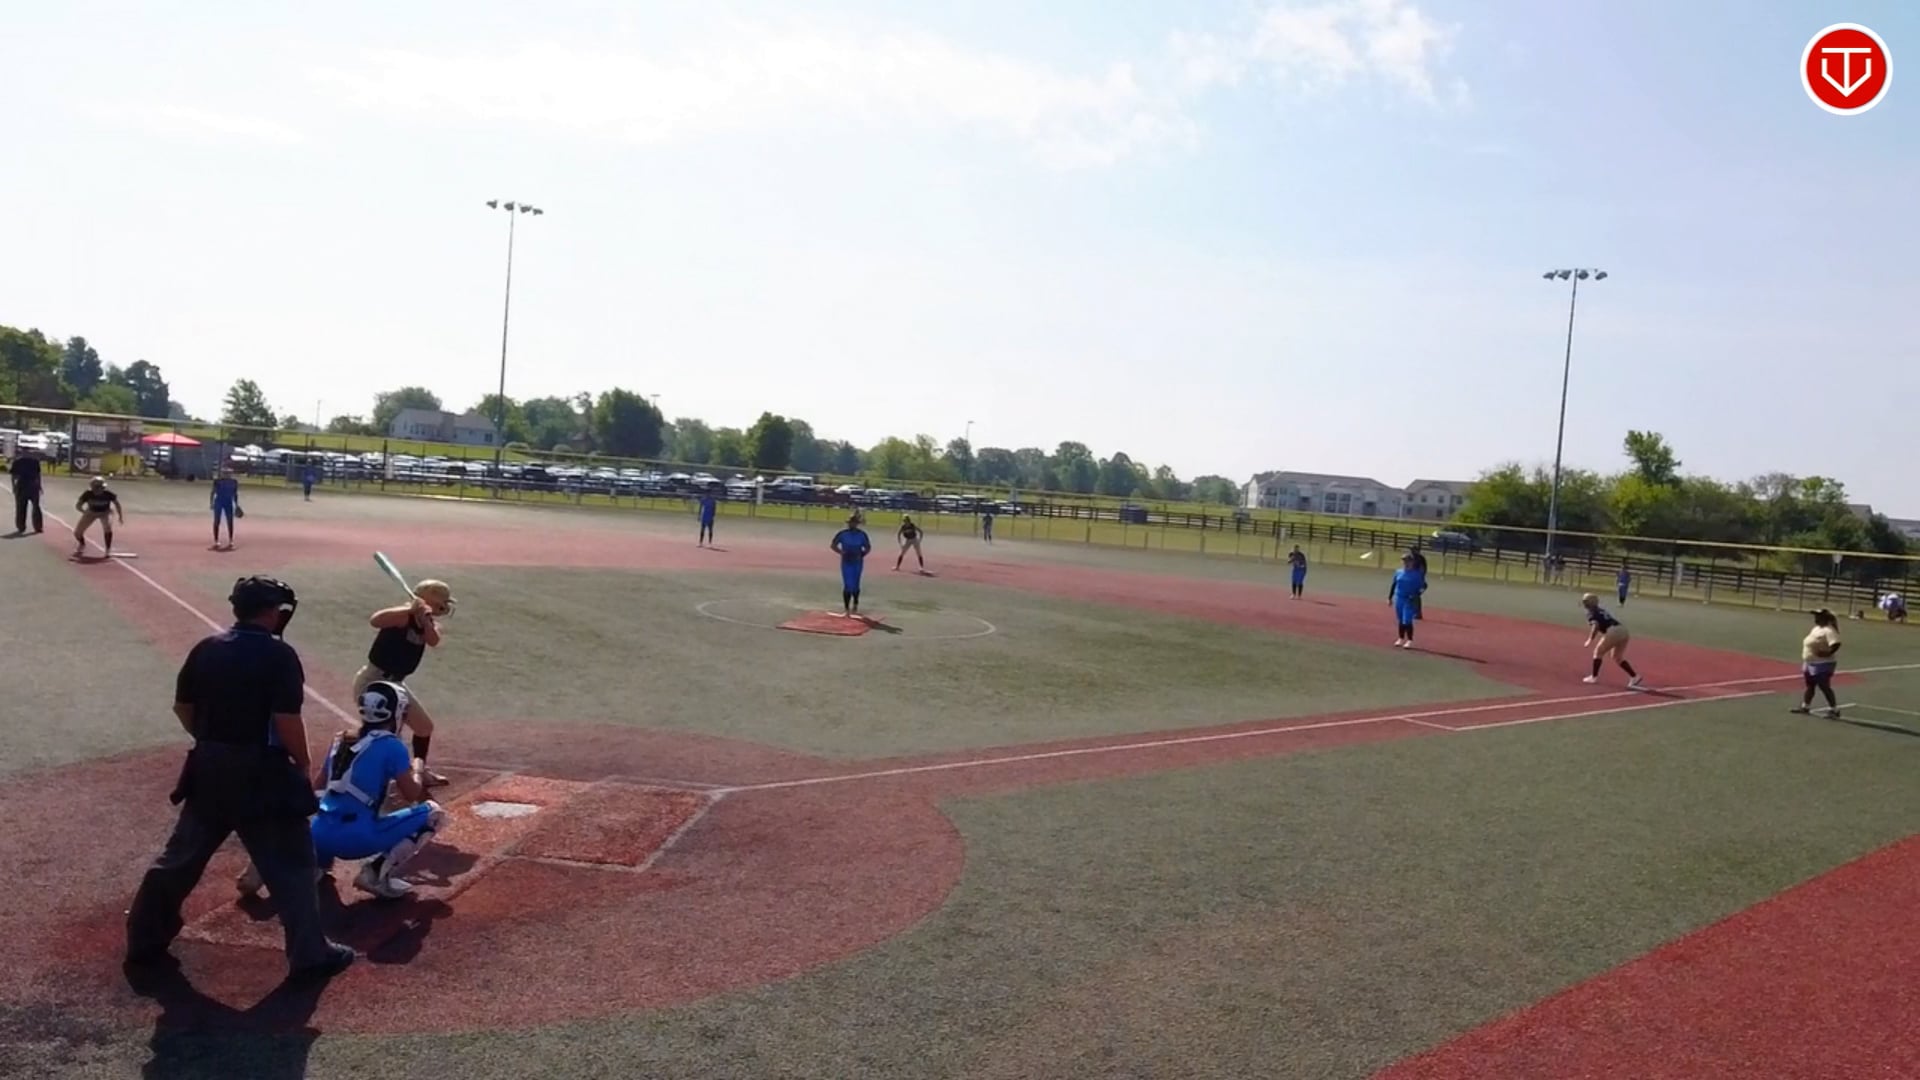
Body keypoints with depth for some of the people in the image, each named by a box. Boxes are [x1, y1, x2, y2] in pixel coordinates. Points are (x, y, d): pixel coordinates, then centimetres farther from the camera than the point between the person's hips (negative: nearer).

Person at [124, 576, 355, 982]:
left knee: (181, 859, 20)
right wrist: (304, 763, -4)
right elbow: (287, 720, -18)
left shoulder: (206, 649, 6)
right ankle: (310, 954, 8)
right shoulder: (279, 655, -14)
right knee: (291, 864, 4)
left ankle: (144, 946, 31)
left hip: (209, 770, 6)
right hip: (260, 775, -6)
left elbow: (182, 708, 12)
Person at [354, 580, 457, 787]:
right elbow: (374, 620, -39)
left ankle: (420, 770, 39)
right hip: (373, 681, -9)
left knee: (425, 725, 20)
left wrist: (426, 619, -34)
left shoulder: (428, 623, 3)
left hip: (395, 683, 9)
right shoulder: (404, 616, -19)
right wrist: (411, 609, -44)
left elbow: (433, 642, -19)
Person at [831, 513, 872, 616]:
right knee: (848, 585, -7)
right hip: (846, 563, -2)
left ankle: (855, 606, 31)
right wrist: (841, 552, -14)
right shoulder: (842, 534, -7)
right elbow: (833, 545, 0)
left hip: (857, 563, 2)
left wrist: (861, 555, -9)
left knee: (855, 585, 12)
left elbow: (868, 547, 7)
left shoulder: (862, 534, -3)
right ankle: (847, 608, -1)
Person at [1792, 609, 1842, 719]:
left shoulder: (1829, 630, -18)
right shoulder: (1816, 628, 13)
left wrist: (1827, 653, -32)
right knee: (1810, 685, 18)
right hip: (1810, 663, 10)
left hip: (1823, 665, -10)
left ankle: (1834, 710, -1)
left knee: (1824, 687, -8)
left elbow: (1836, 644, -29)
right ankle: (1805, 707, 28)